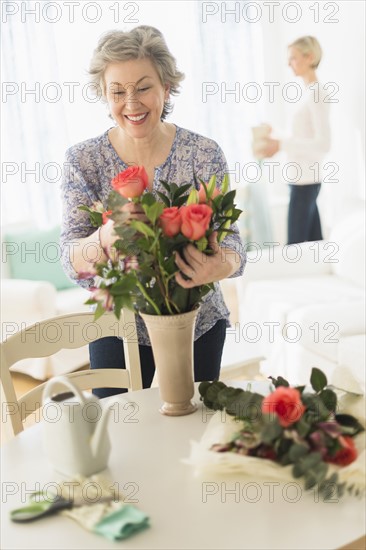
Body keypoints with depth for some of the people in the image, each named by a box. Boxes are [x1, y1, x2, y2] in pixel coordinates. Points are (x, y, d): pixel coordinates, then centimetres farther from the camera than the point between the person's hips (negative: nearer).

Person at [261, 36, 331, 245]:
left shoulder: (316, 94, -12)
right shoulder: (309, 93, 14)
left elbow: (324, 143, -19)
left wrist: (282, 144, -19)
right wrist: (278, 143, 10)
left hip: (305, 180, -9)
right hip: (306, 179, 9)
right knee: (313, 245, 12)